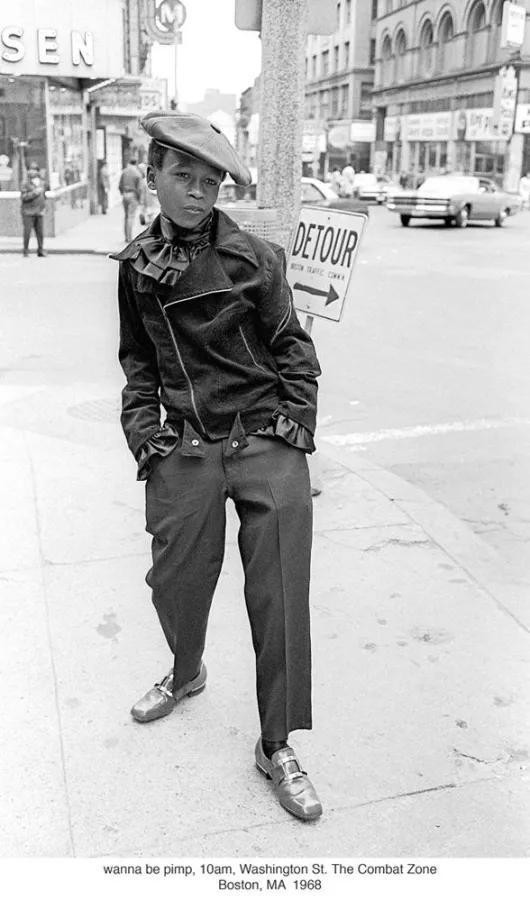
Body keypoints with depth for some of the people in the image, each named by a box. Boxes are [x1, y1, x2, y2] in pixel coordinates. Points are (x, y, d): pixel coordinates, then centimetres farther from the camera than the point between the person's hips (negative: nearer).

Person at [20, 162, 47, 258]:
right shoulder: (26, 183, -4)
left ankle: (40, 250, 11)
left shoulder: (41, 182, 13)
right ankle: (25, 250, 7)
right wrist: (35, 193, -18)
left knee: (40, 232, 3)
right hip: (28, 211, -4)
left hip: (39, 212, 4)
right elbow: (23, 197, -12)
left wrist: (44, 206, 18)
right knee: (27, 232, -3)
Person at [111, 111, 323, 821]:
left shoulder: (253, 257, -2)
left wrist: (296, 418, -5)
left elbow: (291, 345, 4)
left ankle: (277, 747, 17)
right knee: (175, 581, 10)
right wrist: (142, 424, 3)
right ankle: (186, 675, 46)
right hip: (187, 450, 3)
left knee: (280, 595, -1)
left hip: (268, 445, -2)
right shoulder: (137, 265, 7)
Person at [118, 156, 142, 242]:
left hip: (125, 195, 4)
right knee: (131, 216, -4)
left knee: (126, 216, 13)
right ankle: (129, 237, -8)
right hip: (133, 195, -4)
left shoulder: (124, 172, 4)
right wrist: (139, 198, 0)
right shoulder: (137, 173, -8)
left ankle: (126, 236, 14)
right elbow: (139, 188, -12)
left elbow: (120, 186, 5)